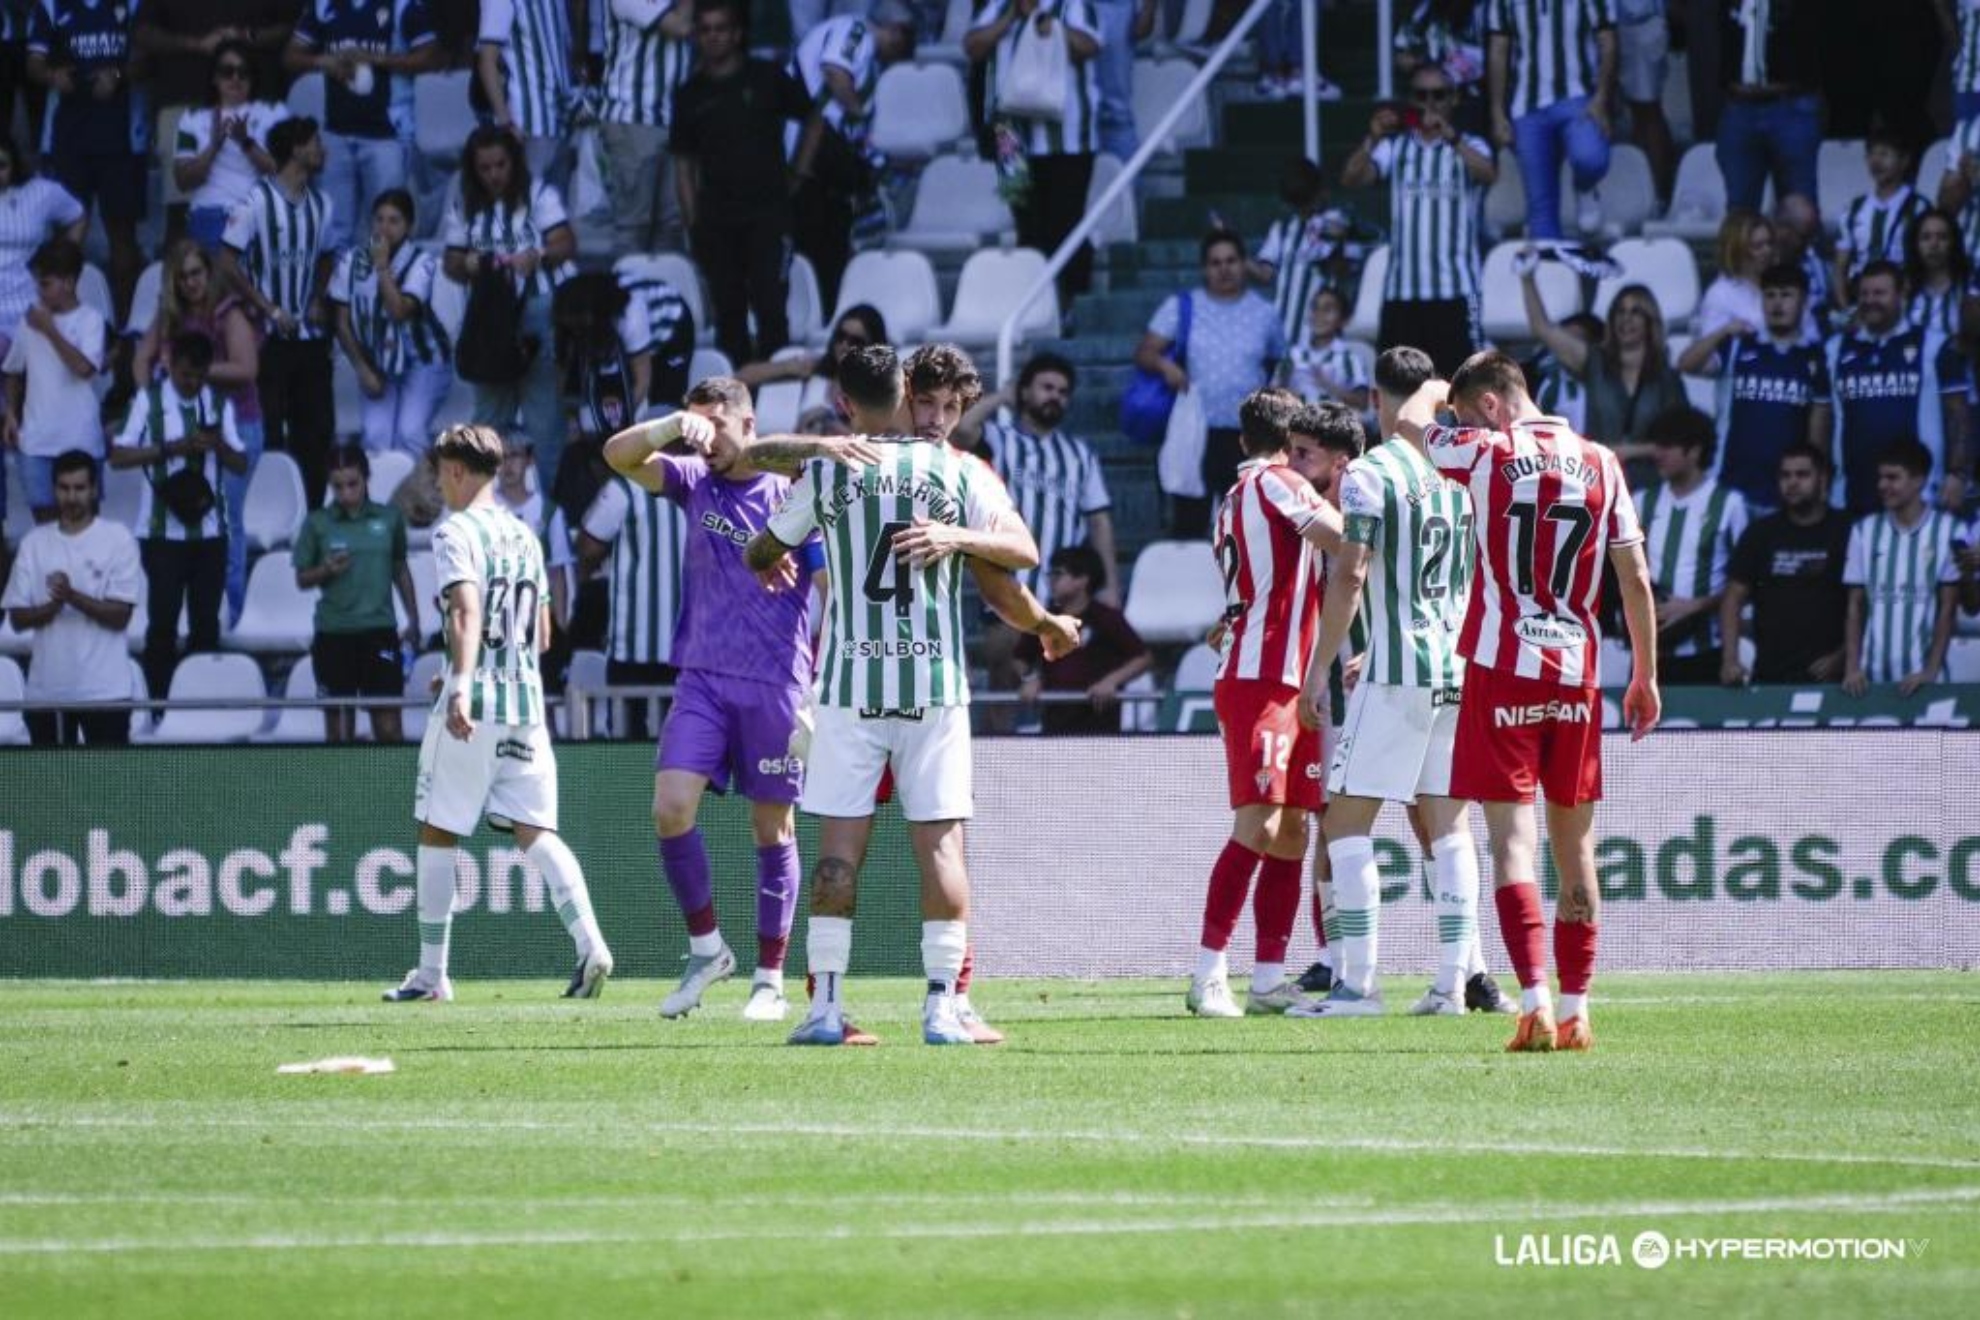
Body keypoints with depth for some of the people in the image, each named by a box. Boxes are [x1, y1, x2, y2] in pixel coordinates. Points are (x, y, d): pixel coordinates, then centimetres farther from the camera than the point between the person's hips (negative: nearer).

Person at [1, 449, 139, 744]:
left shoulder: (118, 539, -2)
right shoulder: (33, 544, 7)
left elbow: (120, 616, -8)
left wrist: (73, 596, -22)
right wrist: (53, 605, -15)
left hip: (104, 689, -3)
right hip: (46, 691, 3)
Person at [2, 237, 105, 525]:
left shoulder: (90, 320, -6)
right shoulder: (30, 321, 5)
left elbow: (85, 368, -20)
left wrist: (50, 330, -16)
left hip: (80, 440, -3)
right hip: (36, 439, 4)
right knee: (44, 514, 6)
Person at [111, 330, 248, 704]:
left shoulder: (219, 403, 7)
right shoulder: (149, 400, -2)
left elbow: (241, 463, 8)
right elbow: (118, 456, -6)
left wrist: (219, 446, -13)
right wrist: (168, 449, -18)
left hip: (209, 529, 3)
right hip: (163, 530, -3)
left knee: (207, 620, 5)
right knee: (163, 619, -3)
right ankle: (159, 701, 4)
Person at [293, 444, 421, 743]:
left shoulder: (389, 519, 3)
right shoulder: (317, 523, 0)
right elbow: (302, 579, 4)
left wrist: (413, 620, 14)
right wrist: (326, 570, -16)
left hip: (379, 630, 0)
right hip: (333, 632, 0)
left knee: (389, 726, -4)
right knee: (338, 726, 5)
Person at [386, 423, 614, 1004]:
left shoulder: (457, 532, -6)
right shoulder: (524, 536, 17)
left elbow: (467, 612, -22)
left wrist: (461, 685, -34)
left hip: (472, 704, -6)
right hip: (526, 699, 6)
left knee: (438, 834, 5)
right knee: (535, 831, 1)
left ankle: (431, 973, 9)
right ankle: (590, 944, -19)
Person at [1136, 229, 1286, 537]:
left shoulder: (1264, 314, 10)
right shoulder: (1181, 307, 5)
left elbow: (1277, 367, 20)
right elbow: (1143, 353, 0)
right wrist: (1163, 364, -21)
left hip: (1248, 436, 1)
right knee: (1189, 521, -3)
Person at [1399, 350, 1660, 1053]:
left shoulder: (1486, 453, -4)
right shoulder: (1600, 464, 6)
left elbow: (1408, 423, 14)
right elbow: (1636, 579, 7)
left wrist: (1434, 389, 34)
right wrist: (1646, 676, 14)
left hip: (1502, 669, -4)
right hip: (1578, 677, 4)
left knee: (1513, 837, -7)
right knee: (1575, 845, 11)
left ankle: (1535, 1001, -20)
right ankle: (1575, 1010, 12)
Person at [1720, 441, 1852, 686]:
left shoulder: (1845, 534, -1)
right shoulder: (1761, 534, 7)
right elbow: (1734, 598, 5)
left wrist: (1842, 656, -10)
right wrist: (1730, 659, -7)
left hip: (1825, 675, -2)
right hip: (1769, 675, 2)